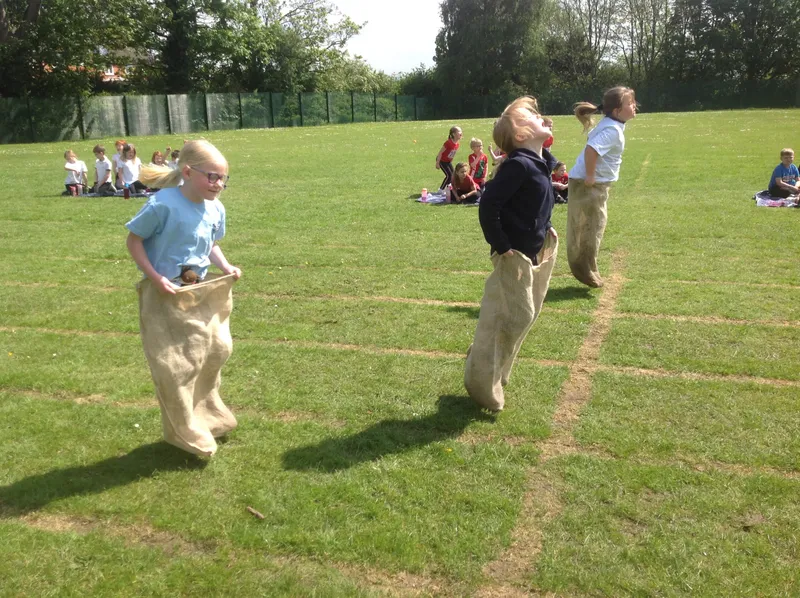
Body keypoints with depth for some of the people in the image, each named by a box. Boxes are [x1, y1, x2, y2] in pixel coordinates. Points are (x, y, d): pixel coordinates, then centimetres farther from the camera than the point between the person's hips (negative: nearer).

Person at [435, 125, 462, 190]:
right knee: (449, 175, -12)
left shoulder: (457, 144, -4)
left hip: (448, 161, 8)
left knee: (453, 175, 6)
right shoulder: (448, 143, -28)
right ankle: (441, 190, -1)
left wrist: (451, 162, 17)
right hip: (442, 160, -8)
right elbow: (440, 152, -24)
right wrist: (437, 163, -22)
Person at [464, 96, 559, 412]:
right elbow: (488, 205, -26)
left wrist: (544, 229, 14)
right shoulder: (518, 164, -23)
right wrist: (501, 246, -21)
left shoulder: (541, 162, 7)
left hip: (535, 251, 10)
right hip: (515, 255, -10)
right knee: (512, 319, -2)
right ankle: (483, 383, 15)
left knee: (526, 314, 19)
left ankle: (491, 372, 36)